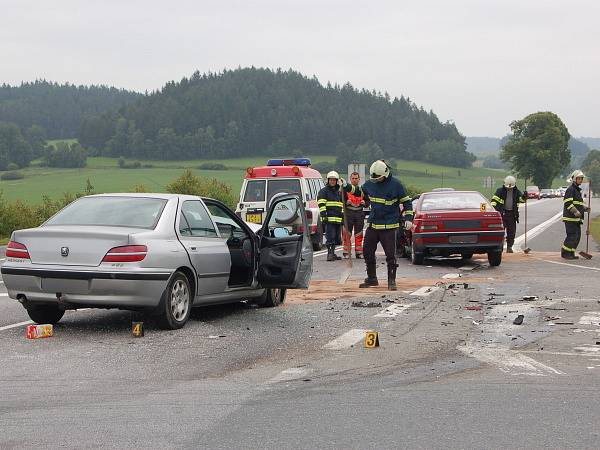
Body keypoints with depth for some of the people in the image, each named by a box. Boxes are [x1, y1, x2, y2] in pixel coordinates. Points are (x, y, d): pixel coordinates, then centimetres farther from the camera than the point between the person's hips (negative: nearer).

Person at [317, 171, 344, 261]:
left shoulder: (339, 192, 22)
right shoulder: (324, 191, 0)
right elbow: (321, 204, -9)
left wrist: (343, 216, 22)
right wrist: (323, 215, -18)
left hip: (338, 219, 7)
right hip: (329, 218, -7)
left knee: (336, 237, 10)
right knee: (330, 237, -12)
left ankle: (332, 253, 18)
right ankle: (329, 254, -13)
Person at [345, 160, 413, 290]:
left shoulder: (395, 184, -8)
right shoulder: (370, 184, 4)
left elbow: (407, 202, -2)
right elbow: (359, 192, 24)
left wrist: (408, 219, -9)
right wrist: (347, 187, 12)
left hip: (389, 227, -5)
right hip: (372, 224, 5)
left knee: (390, 254, -5)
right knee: (368, 252, 9)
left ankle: (391, 281, 4)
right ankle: (371, 279, 23)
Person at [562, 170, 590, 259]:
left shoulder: (578, 190, 22)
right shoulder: (570, 189, -10)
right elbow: (568, 203, -19)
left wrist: (585, 208, 11)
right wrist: (575, 212, -27)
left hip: (576, 218, 10)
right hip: (570, 218, -10)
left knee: (577, 236, 9)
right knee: (572, 235, -11)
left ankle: (571, 253, 14)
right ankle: (565, 253, -4)